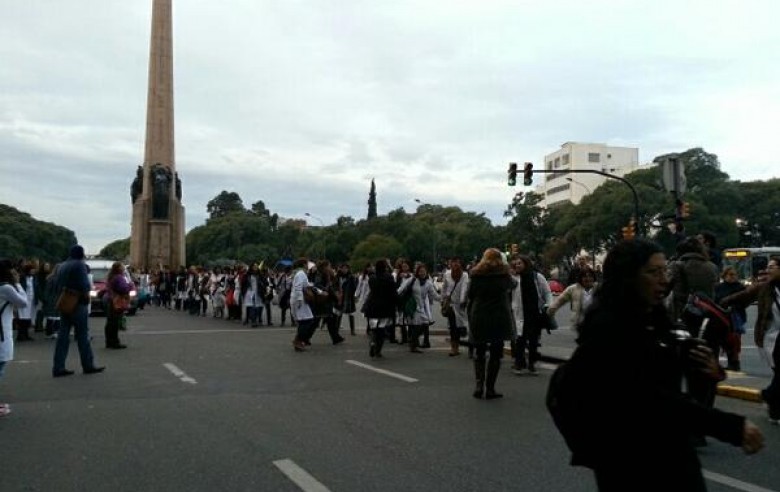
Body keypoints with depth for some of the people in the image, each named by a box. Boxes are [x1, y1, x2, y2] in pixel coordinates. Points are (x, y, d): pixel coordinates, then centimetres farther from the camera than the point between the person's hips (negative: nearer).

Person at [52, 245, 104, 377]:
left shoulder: (62, 266, 14)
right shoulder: (80, 264, -10)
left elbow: (58, 285, 15)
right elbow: (84, 284, -18)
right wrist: (86, 294, -3)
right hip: (77, 303, -7)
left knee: (63, 335, 6)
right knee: (82, 335, 0)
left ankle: (58, 367, 5)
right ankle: (88, 365, 6)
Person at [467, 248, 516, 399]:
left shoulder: (475, 275, 0)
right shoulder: (503, 274, -2)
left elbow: (469, 295, 4)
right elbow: (512, 285, 18)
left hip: (478, 318, 1)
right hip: (499, 318, -1)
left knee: (479, 353, 15)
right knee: (495, 353, 8)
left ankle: (479, 385, 2)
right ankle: (490, 389, 7)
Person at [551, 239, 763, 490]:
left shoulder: (653, 318, 5)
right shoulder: (608, 327, -22)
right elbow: (650, 398, -30)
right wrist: (732, 426, -35)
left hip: (670, 447, 8)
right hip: (627, 456, -8)